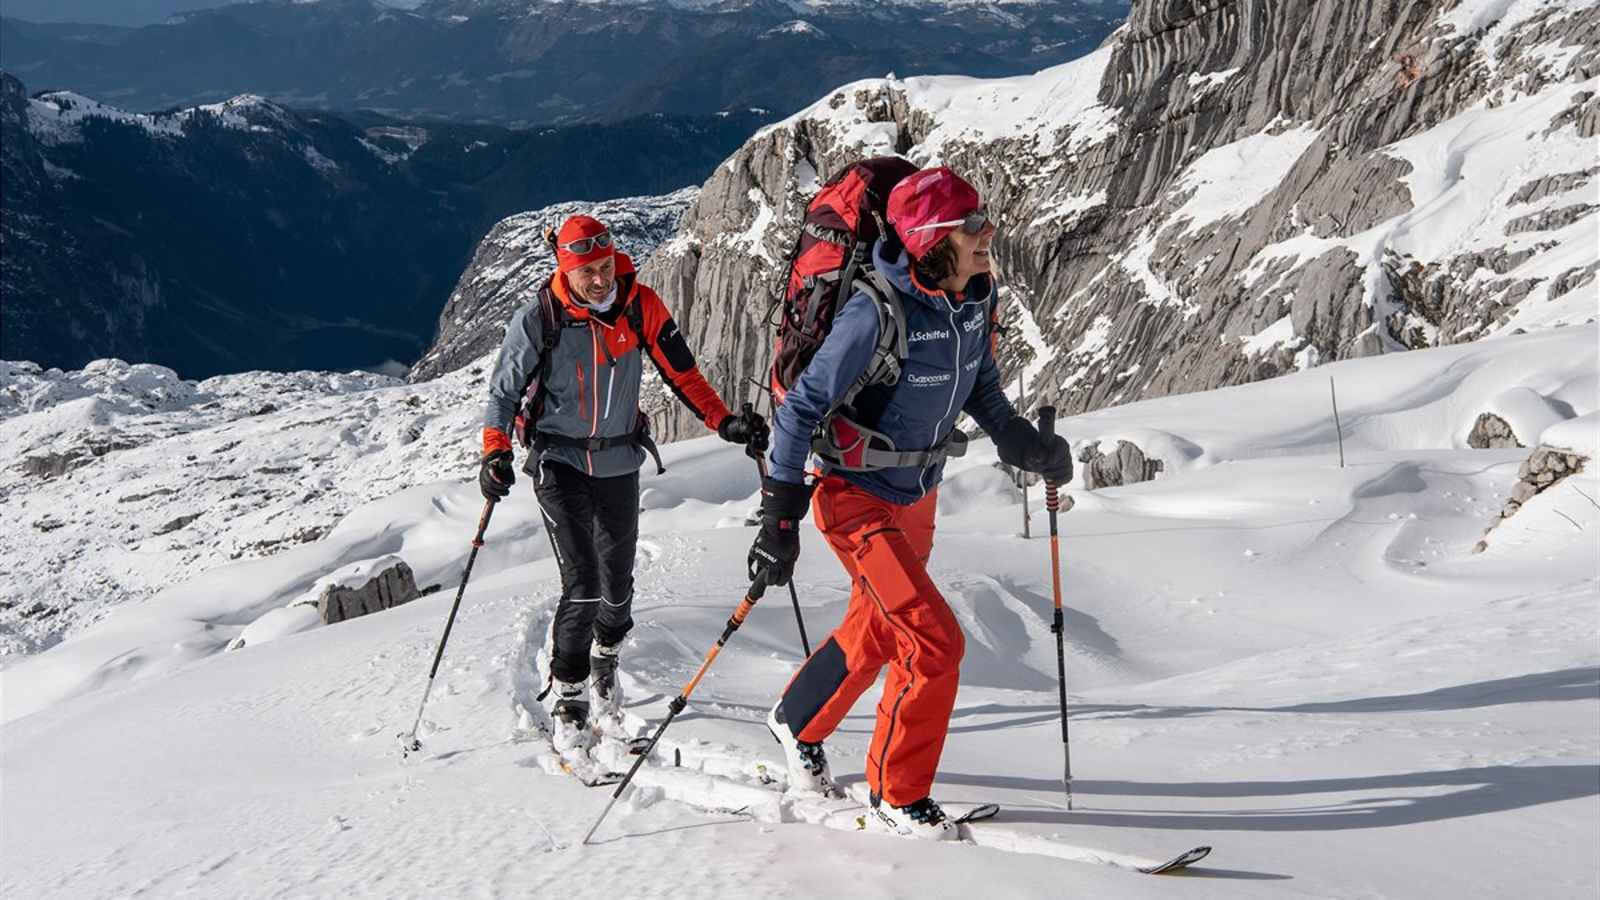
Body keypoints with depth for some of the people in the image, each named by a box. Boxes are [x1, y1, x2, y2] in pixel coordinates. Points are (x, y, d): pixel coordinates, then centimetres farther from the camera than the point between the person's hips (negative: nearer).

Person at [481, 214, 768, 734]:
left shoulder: (640, 305, -8)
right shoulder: (539, 318, -14)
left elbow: (681, 372, 0)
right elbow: (504, 390, -4)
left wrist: (724, 422, -9)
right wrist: (495, 453, -17)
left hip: (620, 462, 3)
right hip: (560, 462, -3)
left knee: (618, 582, 14)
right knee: (583, 585, -14)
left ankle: (606, 650, 47)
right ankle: (566, 690, 6)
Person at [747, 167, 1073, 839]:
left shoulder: (974, 296, -7)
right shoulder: (877, 313, -29)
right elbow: (804, 407, -23)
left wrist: (1019, 440, -1)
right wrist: (780, 517, -23)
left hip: (918, 495, 8)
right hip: (857, 498, -8)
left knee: (876, 632, 24)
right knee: (935, 643, -12)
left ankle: (798, 724, 50)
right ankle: (897, 793, 8)